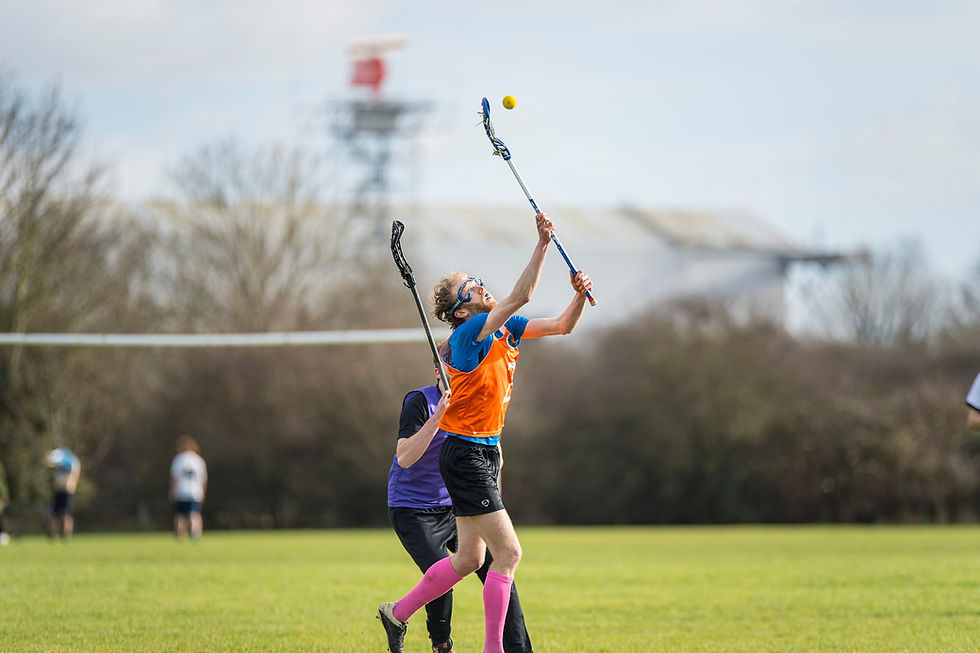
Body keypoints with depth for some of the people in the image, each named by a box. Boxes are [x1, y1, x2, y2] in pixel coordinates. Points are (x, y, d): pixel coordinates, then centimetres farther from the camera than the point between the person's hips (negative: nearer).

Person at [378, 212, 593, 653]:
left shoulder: (505, 329, 8)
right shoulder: (470, 333, -16)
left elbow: (562, 325, 13)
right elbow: (521, 296, -28)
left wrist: (580, 296, -7)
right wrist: (543, 243, -31)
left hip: (485, 452, 9)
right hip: (465, 455, -9)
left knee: (469, 559, 15)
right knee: (508, 552, -12)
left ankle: (398, 613, 31)